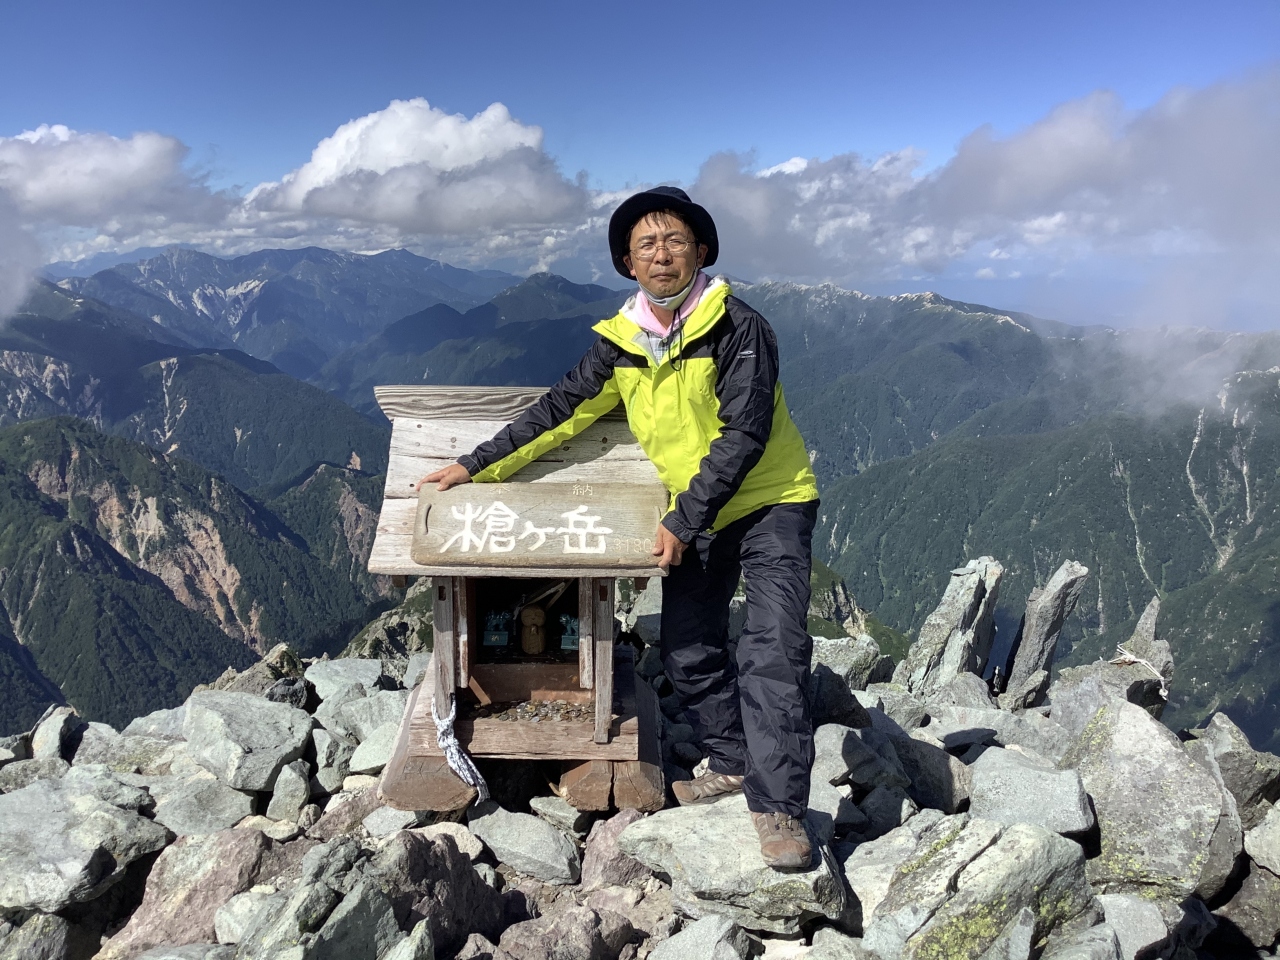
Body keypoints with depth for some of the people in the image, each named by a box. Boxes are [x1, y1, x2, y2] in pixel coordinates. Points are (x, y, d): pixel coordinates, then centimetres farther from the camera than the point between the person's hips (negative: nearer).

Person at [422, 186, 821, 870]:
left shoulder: (738, 328, -17)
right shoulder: (621, 342, 0)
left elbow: (744, 435, -21)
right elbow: (560, 411, 4)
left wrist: (682, 521, -22)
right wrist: (475, 467, 1)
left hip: (770, 502, -6)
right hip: (694, 517, 6)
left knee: (771, 650, -16)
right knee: (688, 653, 8)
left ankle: (778, 808, -10)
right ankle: (734, 764, 28)